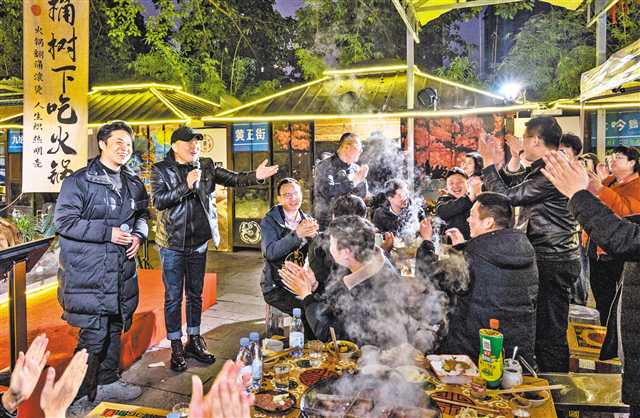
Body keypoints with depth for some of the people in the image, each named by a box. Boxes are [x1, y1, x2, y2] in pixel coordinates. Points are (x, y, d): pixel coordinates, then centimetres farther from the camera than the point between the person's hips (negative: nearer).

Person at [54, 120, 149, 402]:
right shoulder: (79, 181, -9)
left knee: (115, 328, 17)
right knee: (94, 334, -4)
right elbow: (63, 221, -13)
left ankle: (108, 382, 34)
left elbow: (142, 214, 24)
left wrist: (139, 234, 2)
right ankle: (80, 395, 15)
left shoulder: (134, 184, 11)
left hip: (122, 271, 7)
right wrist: (107, 232, -19)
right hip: (88, 272, -7)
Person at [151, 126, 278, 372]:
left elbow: (233, 179, -3)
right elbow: (158, 201, -15)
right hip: (173, 243, -4)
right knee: (174, 297, 5)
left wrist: (255, 176, -20)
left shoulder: (206, 167, 6)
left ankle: (194, 342, 29)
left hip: (199, 242, 4)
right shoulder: (160, 170, -4)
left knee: (195, 294, 15)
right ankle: (176, 347, 17)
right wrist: (187, 186, -24)